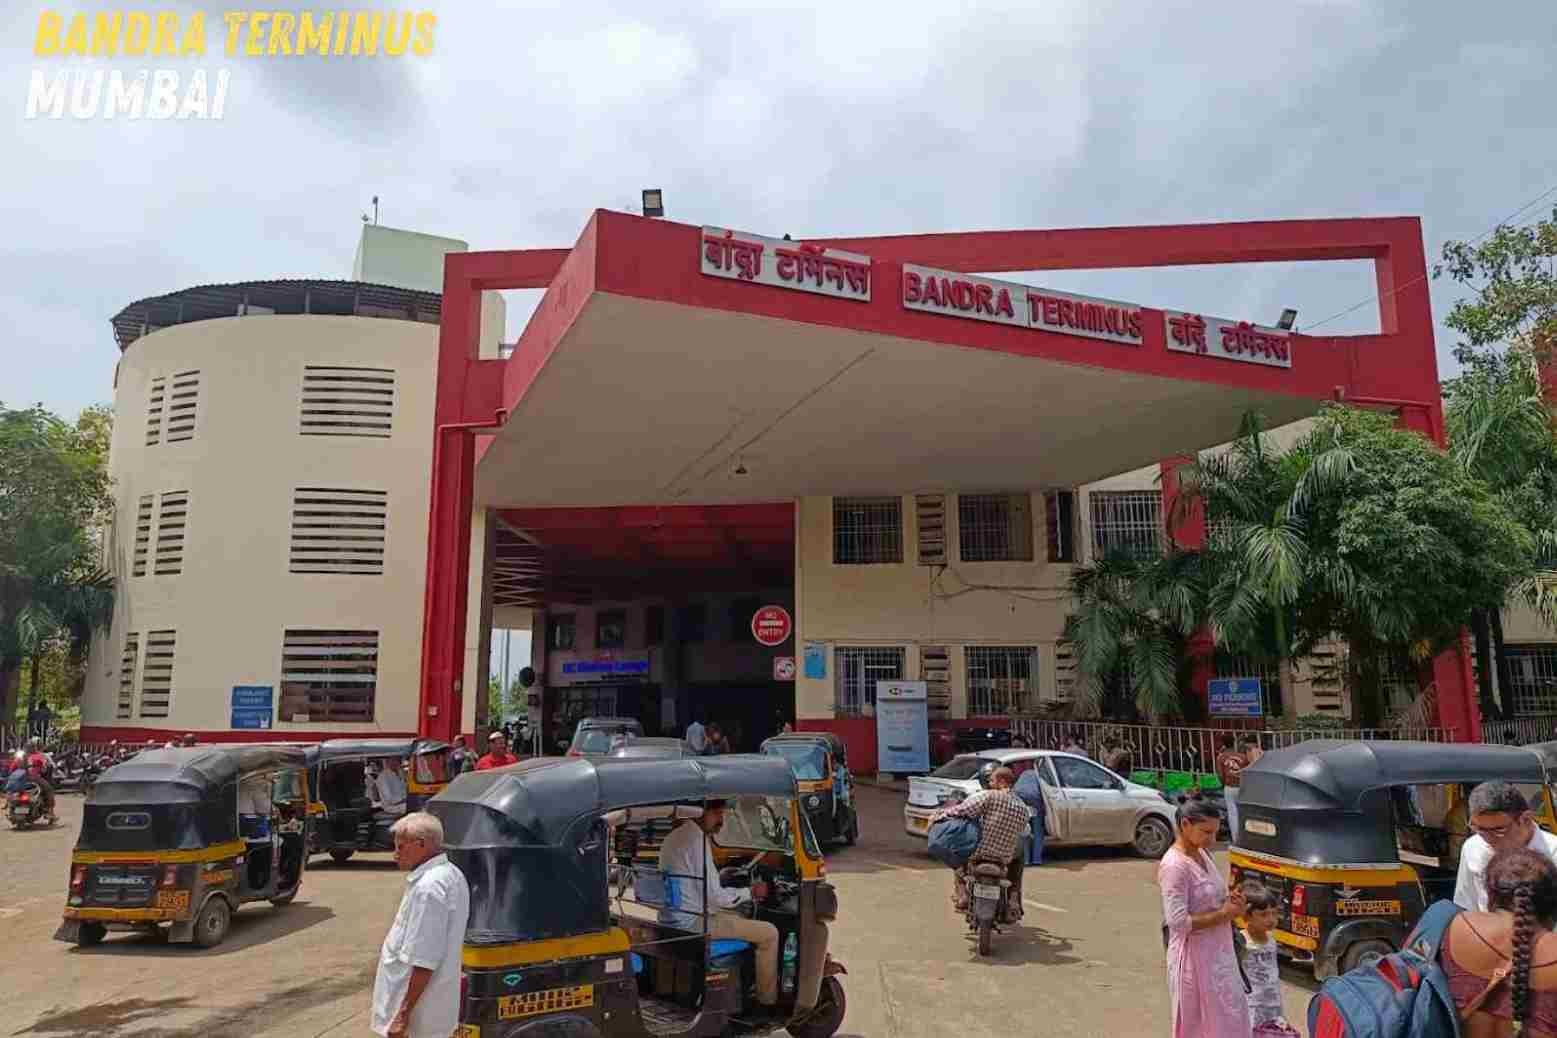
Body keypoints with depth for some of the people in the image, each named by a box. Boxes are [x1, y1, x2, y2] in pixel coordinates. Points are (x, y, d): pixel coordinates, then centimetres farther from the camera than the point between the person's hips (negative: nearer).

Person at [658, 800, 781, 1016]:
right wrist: (751, 893, -6)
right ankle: (767, 1002, 6)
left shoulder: (674, 837, 10)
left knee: (738, 917, 29)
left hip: (672, 919, 10)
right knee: (769, 933, -4)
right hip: (692, 923, -10)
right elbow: (715, 897, -19)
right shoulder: (697, 841, -20)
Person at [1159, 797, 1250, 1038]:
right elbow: (1178, 922, -26)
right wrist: (1223, 914, -18)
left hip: (1220, 952, 9)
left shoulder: (1203, 854, 5)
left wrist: (1230, 902, -3)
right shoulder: (1174, 865, -22)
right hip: (1194, 957, -9)